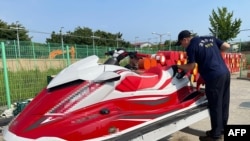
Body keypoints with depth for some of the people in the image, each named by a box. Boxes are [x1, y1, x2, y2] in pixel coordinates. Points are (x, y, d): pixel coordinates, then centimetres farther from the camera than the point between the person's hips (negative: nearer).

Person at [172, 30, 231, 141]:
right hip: (225, 73, 8)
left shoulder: (191, 47, -6)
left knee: (215, 106, 2)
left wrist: (177, 66, 11)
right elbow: (227, 46, 12)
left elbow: (190, 67, -3)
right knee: (223, 104, 15)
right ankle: (221, 130, 29)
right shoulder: (210, 38, 14)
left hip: (214, 77, -8)